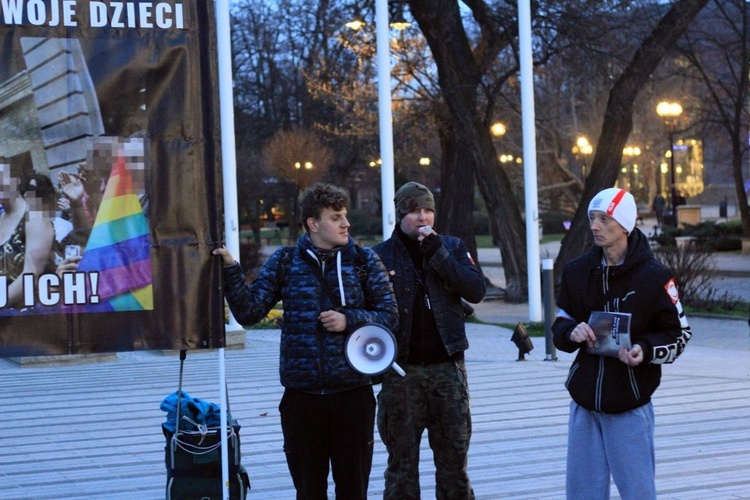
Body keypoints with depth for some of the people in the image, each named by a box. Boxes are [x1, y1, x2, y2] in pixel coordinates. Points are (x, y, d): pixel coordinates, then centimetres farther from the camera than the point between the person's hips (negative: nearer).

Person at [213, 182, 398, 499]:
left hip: (353, 393, 0)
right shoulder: (285, 262, 5)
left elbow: (390, 316, 4)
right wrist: (230, 271, -11)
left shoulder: (364, 261, 4)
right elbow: (249, 312, 1)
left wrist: (349, 319, -11)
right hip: (301, 397, 0)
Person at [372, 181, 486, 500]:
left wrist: (437, 252, -13)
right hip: (401, 372, -1)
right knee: (401, 461, 6)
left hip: (447, 368, 1)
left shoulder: (452, 248, 7)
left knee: (454, 461, 7)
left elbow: (476, 291, -7)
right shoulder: (381, 255, 2)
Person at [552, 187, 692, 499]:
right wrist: (572, 332, -10)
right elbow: (560, 327, 14)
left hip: (630, 404, -4)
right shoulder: (577, 271, 6)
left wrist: (645, 350, -19)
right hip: (584, 401, 4)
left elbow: (679, 334, -1)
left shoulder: (653, 276, -7)